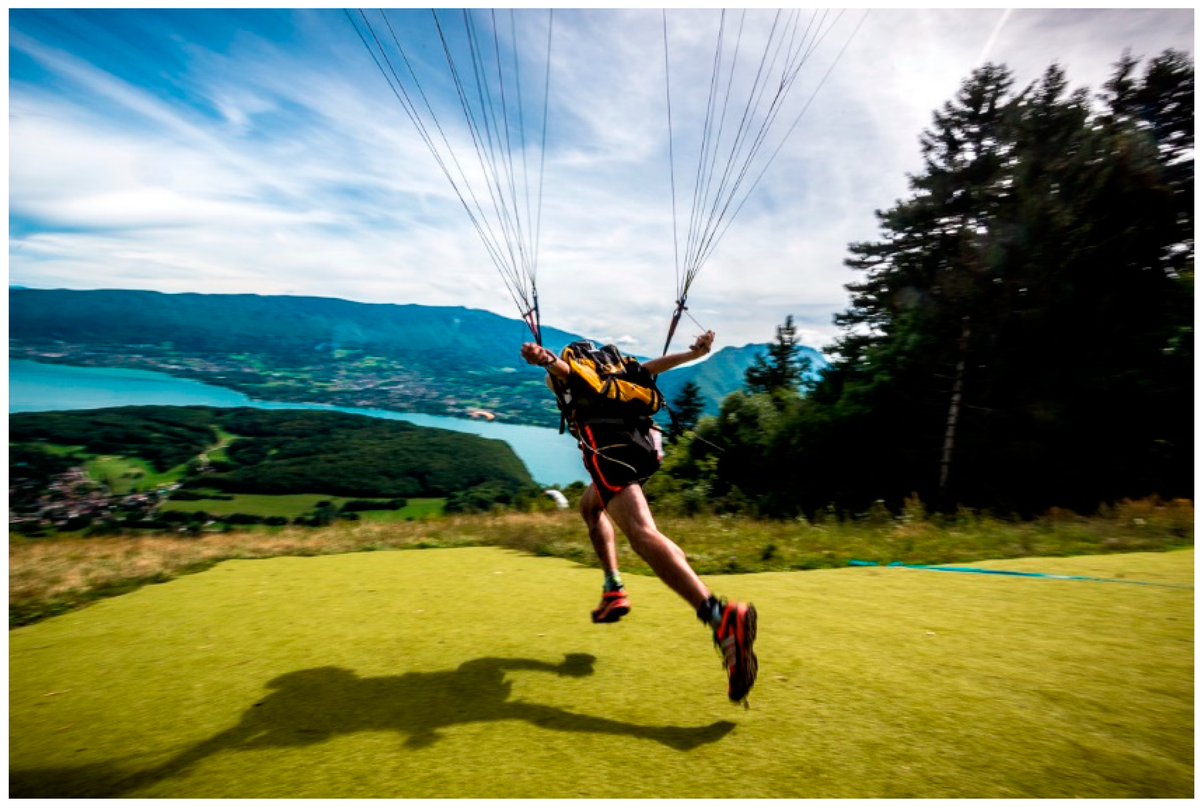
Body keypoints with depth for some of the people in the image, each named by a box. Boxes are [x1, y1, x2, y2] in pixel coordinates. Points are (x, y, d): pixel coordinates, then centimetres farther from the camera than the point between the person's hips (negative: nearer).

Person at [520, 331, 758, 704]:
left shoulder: (566, 374, 24)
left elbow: (559, 366, 0)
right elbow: (653, 365, 22)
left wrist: (544, 358, -23)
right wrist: (694, 353, 9)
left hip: (607, 445, -7)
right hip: (643, 443, 7)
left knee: (641, 533, -24)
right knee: (589, 505, 31)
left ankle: (722, 617, -44)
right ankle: (614, 590, 19)